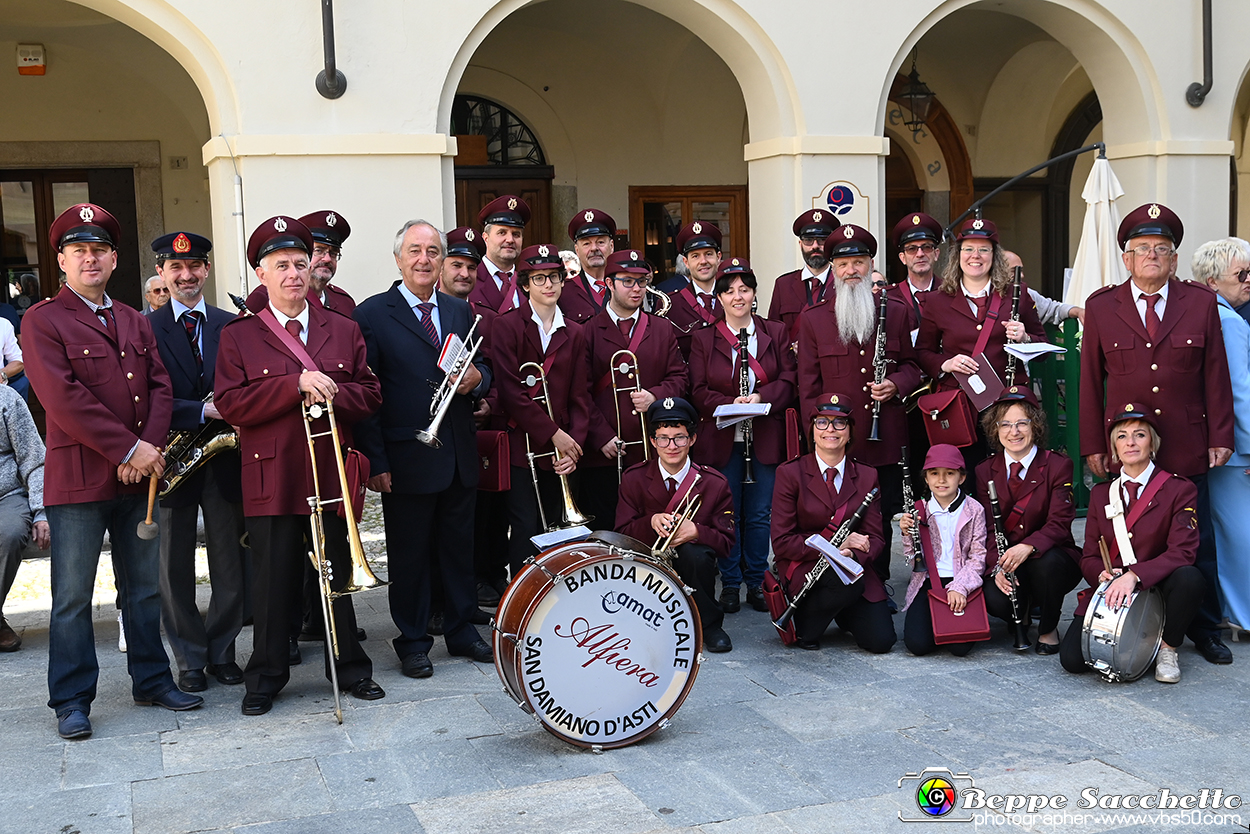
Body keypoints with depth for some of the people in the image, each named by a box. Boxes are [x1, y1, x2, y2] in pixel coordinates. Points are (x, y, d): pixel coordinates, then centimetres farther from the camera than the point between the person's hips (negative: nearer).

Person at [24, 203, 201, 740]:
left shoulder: (136, 323, 16)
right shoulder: (42, 321, -3)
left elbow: (160, 387, 10)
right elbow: (63, 398, -14)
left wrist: (151, 446, -8)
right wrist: (128, 448, -16)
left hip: (139, 475, 6)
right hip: (77, 478, -5)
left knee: (145, 588, 13)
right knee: (73, 595, 1)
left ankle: (152, 681, 24)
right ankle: (72, 700, 11)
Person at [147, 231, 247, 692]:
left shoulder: (232, 326, 8)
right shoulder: (144, 328, -1)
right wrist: (203, 411, -20)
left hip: (225, 458, 2)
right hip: (170, 460, -2)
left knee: (231, 566, 7)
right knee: (175, 569, 6)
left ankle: (221, 651, 22)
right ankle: (190, 660, 19)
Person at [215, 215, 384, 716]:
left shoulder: (344, 330, 11)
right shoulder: (238, 337, 3)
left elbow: (370, 396, 8)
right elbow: (230, 405, -8)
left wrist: (330, 394, -13)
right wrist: (296, 384, -19)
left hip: (332, 478, 2)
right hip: (273, 482, -2)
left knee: (339, 576, 10)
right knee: (274, 583, 5)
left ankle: (350, 668, 24)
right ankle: (266, 678, 19)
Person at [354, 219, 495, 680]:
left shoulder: (460, 311, 11)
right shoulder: (372, 314, -5)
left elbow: (481, 368, 21)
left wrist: (477, 377, -5)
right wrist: (375, 460, -13)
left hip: (460, 455, 5)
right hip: (407, 457, -5)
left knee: (460, 546, 14)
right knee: (409, 553, 6)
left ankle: (461, 630, 29)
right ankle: (413, 642, 19)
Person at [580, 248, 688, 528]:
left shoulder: (663, 330, 15)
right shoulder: (588, 332, 4)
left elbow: (679, 376, 12)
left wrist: (656, 396, -9)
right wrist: (602, 436, -10)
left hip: (652, 452, 2)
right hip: (603, 453, -2)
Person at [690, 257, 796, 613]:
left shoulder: (776, 333, 7)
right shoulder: (704, 339, 4)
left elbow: (788, 380, 1)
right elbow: (698, 391, -1)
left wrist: (761, 397, -17)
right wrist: (730, 404, -18)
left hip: (766, 439, 1)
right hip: (721, 440, -1)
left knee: (760, 514, 6)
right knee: (726, 514, 5)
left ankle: (756, 582, 19)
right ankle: (730, 584, 17)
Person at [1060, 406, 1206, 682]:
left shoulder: (1180, 489, -2)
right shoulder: (1101, 493, 10)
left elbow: (1182, 551, -15)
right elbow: (1090, 556, 9)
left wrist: (1134, 576, -30)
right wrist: (1102, 574, -16)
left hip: (1156, 589, -3)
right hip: (1109, 593, 3)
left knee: (1190, 578, -37)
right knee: (1072, 659, -19)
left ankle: (1168, 648, -8)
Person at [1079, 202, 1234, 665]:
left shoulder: (1201, 302, 5)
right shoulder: (1100, 307, 3)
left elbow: (1215, 375, 5)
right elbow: (1091, 381, 4)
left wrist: (1220, 437, 1)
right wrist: (1093, 446, 0)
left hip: (1187, 451, 1)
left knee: (1197, 544, 8)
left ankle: (1204, 629, 23)